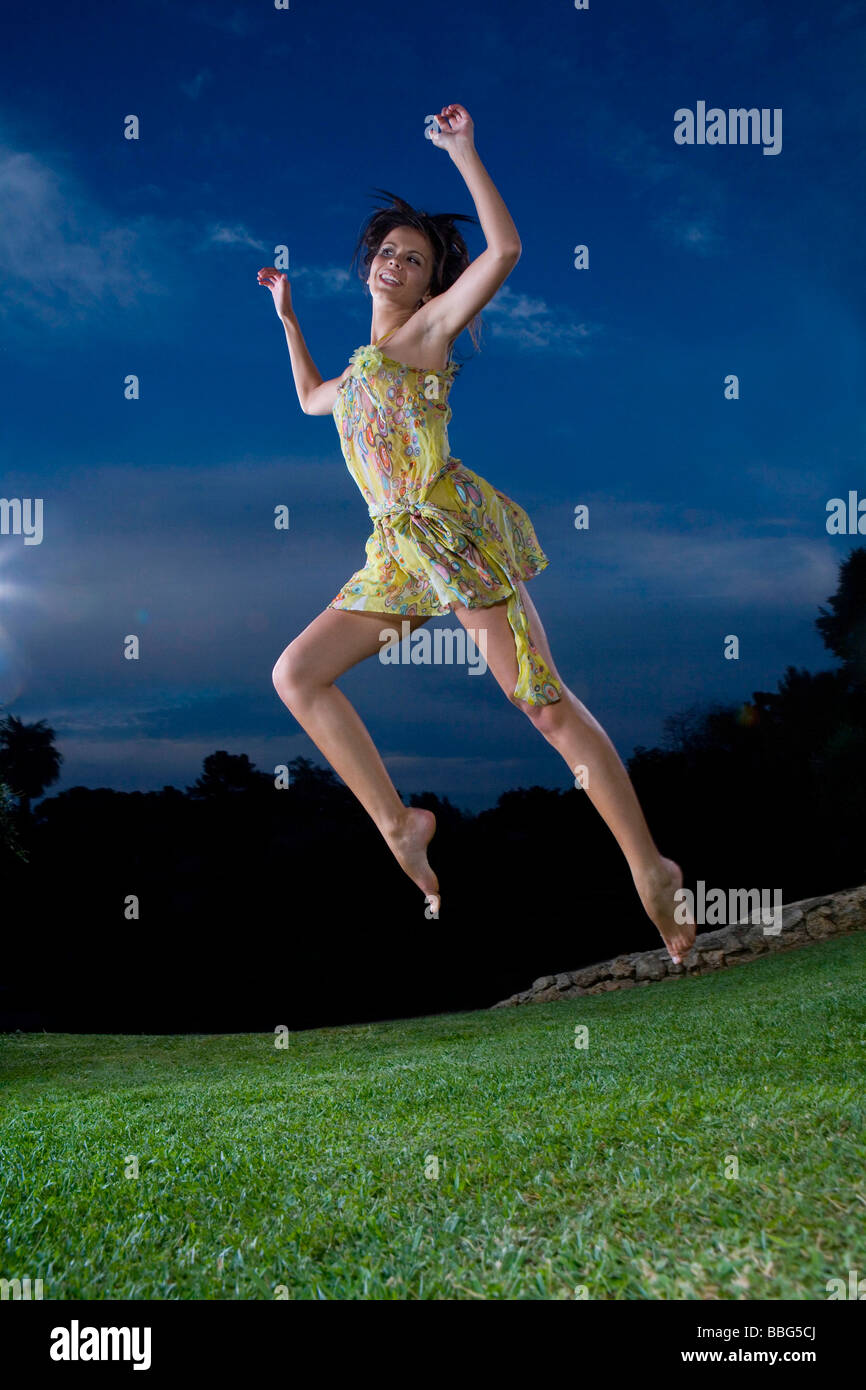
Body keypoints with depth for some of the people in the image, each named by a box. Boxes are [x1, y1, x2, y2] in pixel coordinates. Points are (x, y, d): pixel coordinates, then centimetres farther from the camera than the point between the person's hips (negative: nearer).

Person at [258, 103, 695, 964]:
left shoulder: (428, 328, 5)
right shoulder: (363, 368, 27)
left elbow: (504, 251, -10)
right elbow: (311, 401, 47)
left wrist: (463, 151, -5)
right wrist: (288, 317, 45)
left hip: (456, 530, -8)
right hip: (396, 552, 8)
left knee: (546, 704, -11)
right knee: (295, 675, 1)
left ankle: (651, 871, -5)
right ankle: (398, 825, 2)